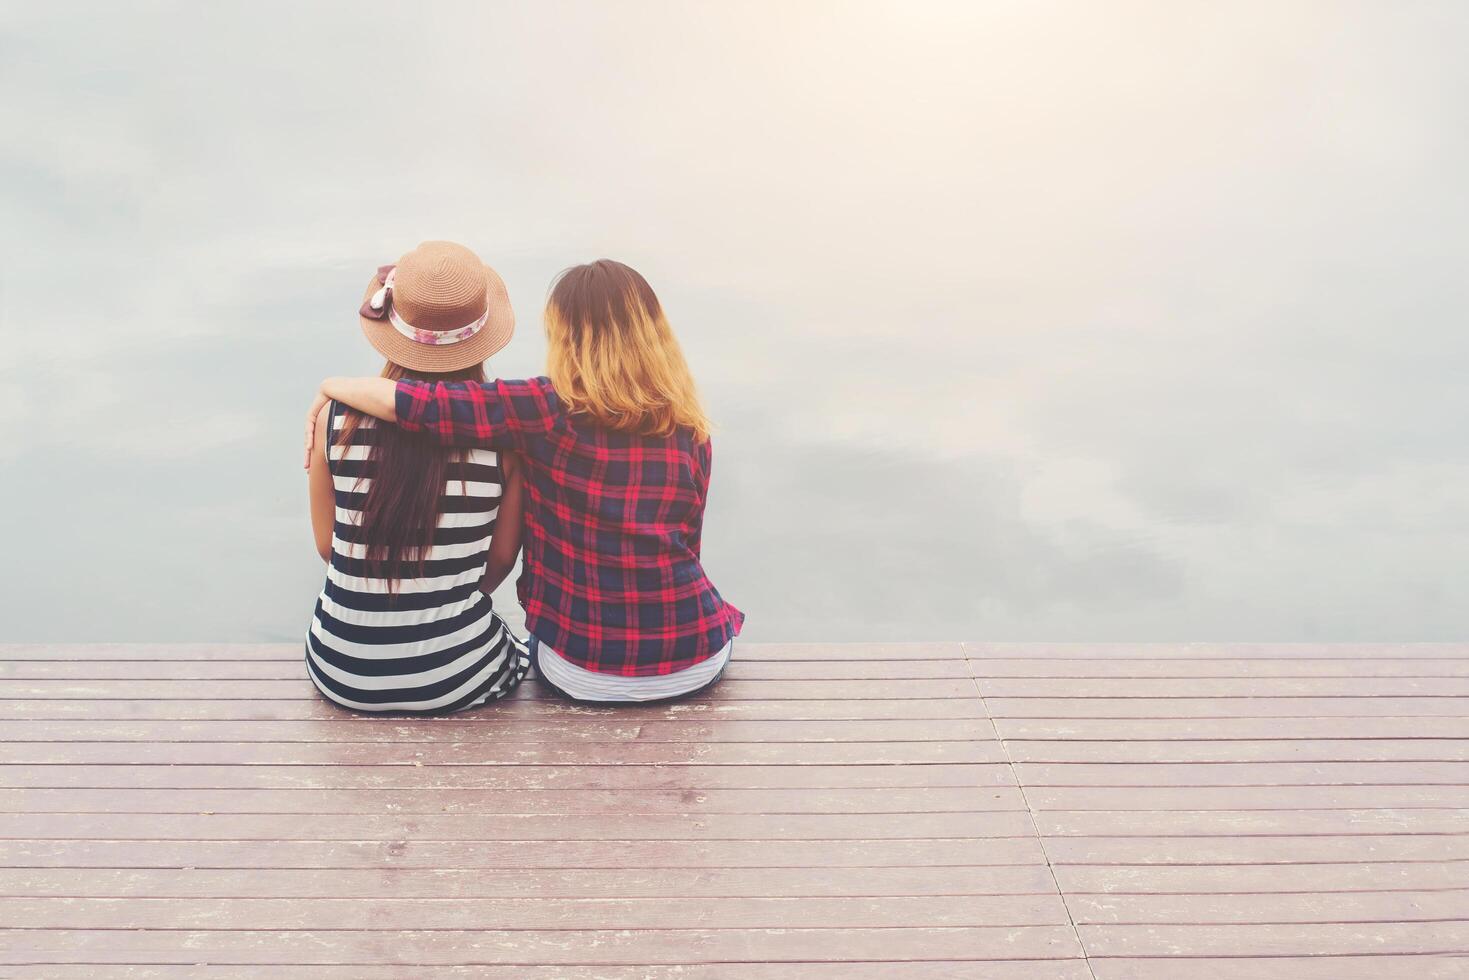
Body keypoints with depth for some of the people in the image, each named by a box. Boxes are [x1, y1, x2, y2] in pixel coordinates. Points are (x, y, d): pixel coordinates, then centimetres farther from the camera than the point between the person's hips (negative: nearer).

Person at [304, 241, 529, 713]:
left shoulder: (334, 418, -11)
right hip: (457, 678, -2)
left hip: (344, 673, 3)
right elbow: (501, 557, -1)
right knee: (519, 652, 32)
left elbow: (326, 544, 2)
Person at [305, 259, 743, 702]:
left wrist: (329, 386, 2)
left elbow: (401, 402, -17)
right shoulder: (690, 427, -4)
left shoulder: (551, 411, -15)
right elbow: (685, 544, 6)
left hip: (582, 675, -1)